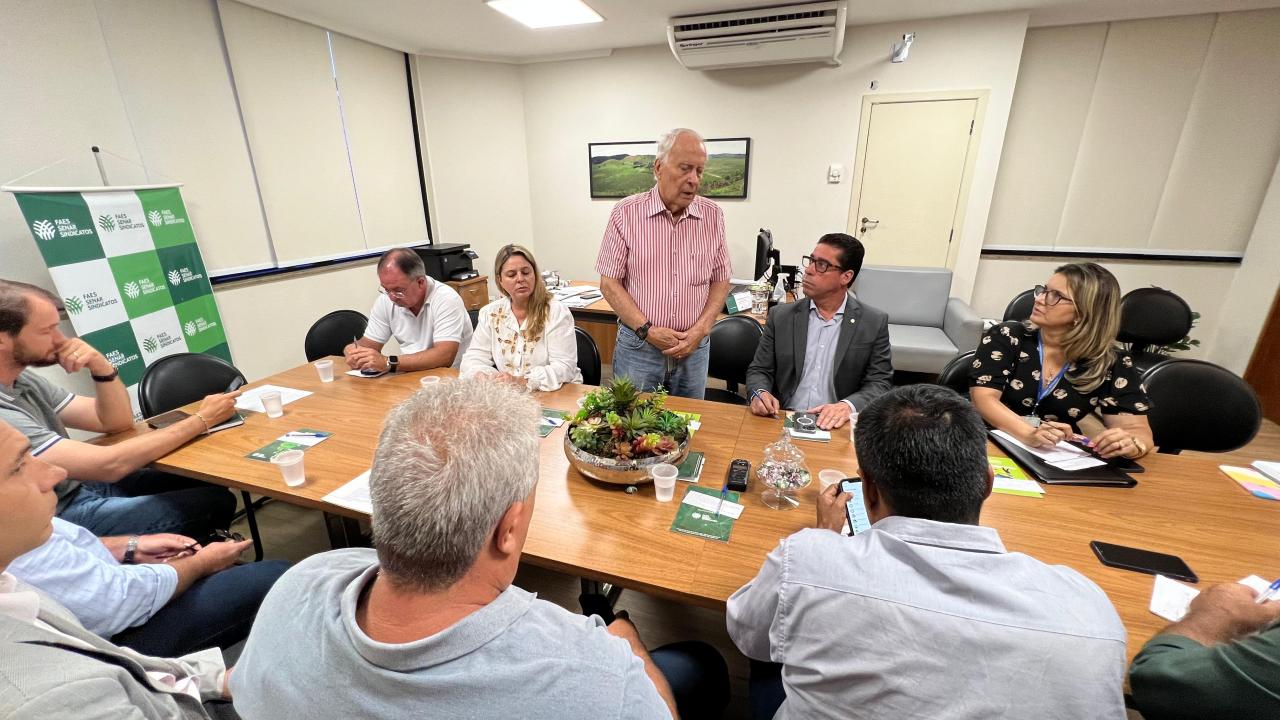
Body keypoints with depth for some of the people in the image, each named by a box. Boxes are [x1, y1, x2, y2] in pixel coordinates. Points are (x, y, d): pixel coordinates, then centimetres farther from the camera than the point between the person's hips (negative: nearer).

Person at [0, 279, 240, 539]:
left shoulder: (23, 380, 1)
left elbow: (116, 421, 3)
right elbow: (109, 465, -30)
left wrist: (100, 366, -15)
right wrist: (202, 420, -23)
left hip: (81, 486, 8)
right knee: (216, 502, -10)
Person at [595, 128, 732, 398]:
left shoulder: (712, 215, 1)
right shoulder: (626, 213, -7)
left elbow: (721, 281, 6)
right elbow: (609, 283, -5)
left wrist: (700, 330, -8)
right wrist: (647, 330, -14)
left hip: (694, 348, 3)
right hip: (637, 346, -2)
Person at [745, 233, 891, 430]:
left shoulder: (874, 323, 1)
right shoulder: (781, 316, 5)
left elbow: (880, 383, 0)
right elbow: (759, 370, 8)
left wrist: (848, 406, -20)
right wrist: (760, 393, -14)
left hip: (835, 426, 0)